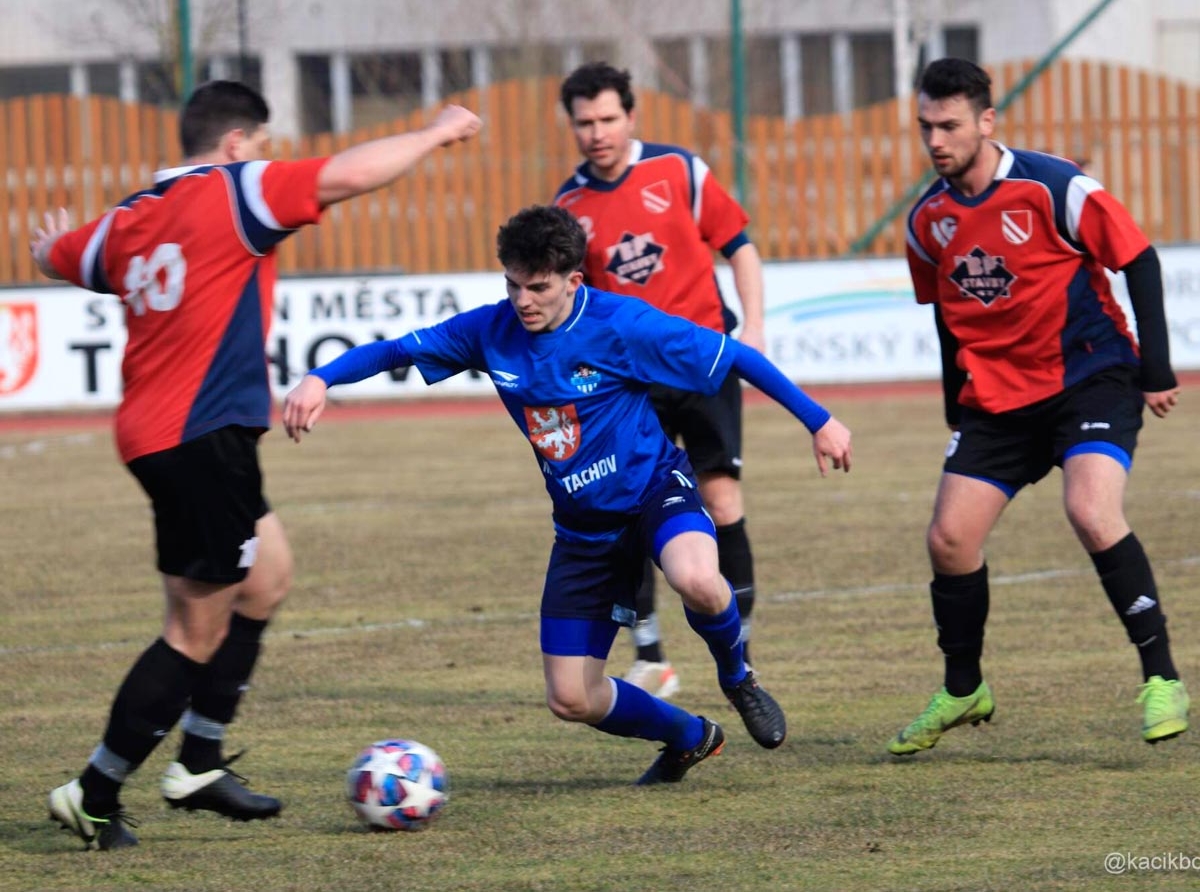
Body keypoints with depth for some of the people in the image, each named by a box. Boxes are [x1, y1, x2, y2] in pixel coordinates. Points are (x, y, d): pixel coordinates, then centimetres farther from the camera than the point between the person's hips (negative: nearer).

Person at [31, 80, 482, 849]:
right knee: (200, 633, -4)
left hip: (151, 432, 9)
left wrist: (53, 244, 57)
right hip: (202, 438, -9)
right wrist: (438, 134, -3)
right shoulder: (234, 192, -8)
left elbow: (58, 257, 32)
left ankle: (200, 765, 23)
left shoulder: (130, 220, 13)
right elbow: (348, 176, -17)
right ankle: (95, 797, -1)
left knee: (268, 575, 22)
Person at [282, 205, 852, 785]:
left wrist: (817, 421, -9)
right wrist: (320, 380, -19)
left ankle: (736, 678, -5)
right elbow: (395, 351, -1)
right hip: (583, 527, 5)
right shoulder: (492, 332, -9)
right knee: (570, 699, -1)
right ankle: (688, 738, 29)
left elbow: (733, 357, -13)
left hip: (654, 490, -4)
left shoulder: (622, 325, -20)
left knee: (696, 581, -40)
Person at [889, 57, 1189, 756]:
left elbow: (1139, 260, -9)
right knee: (950, 539, -2)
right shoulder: (929, 220, 2)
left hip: (1091, 378, -6)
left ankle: (1163, 681, -17)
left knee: (1093, 514, -26)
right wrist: (957, 405, 17)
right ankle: (963, 691, 19)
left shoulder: (1054, 187, -15)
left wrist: (1155, 369, -10)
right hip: (995, 397, 6)